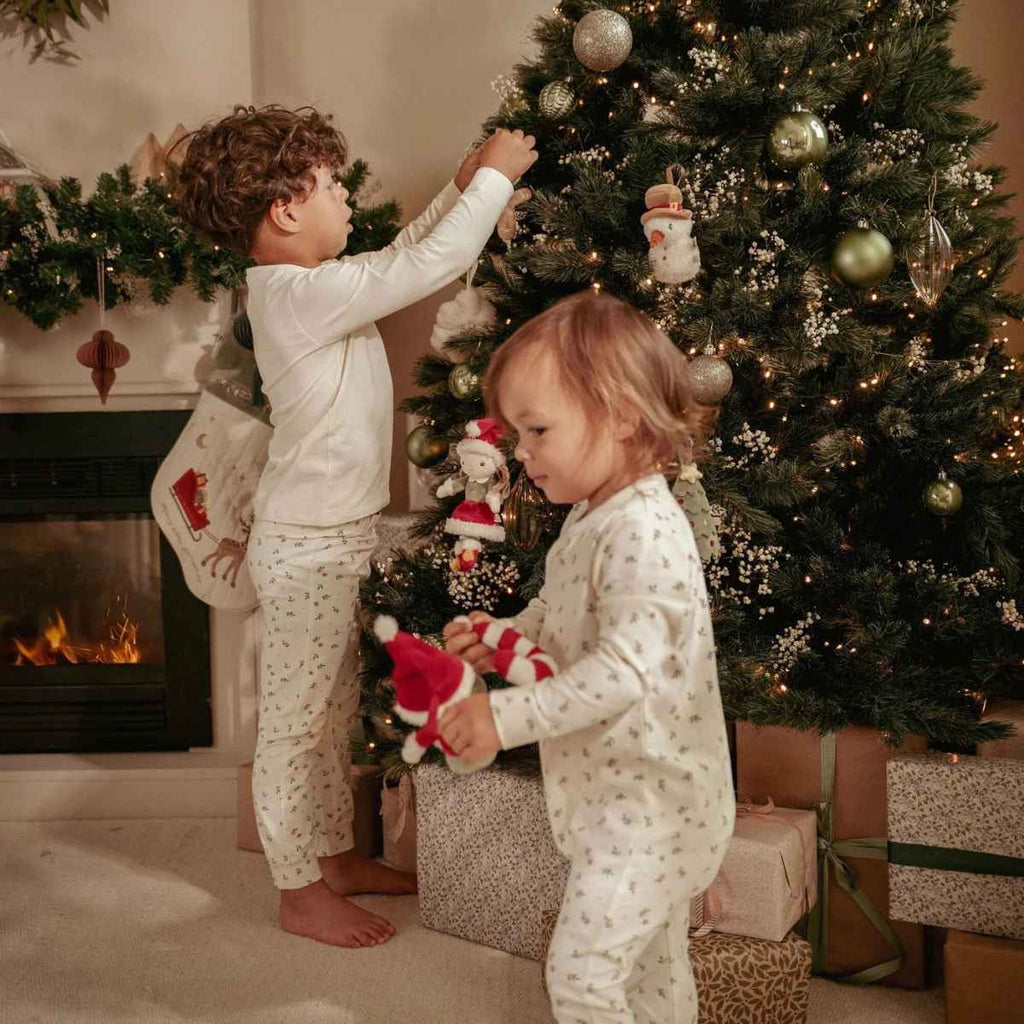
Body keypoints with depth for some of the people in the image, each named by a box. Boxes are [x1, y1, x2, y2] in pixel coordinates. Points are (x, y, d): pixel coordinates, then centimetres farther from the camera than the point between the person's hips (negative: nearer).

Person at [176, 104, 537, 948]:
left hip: (335, 540, 10)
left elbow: (401, 257, 20)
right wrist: (494, 177, -12)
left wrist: (463, 188, 11)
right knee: (295, 723, 4)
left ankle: (337, 856, 36)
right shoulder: (305, 295, -22)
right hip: (308, 550, -10)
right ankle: (301, 893, 18)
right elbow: (429, 267, -25)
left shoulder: (304, 288, 7)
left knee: (334, 713, 20)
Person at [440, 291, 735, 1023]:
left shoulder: (643, 532, -24)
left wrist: (506, 718, -28)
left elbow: (623, 673, -30)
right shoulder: (592, 520, 7)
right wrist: (499, 640, 1)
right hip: (628, 799, 10)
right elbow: (558, 620, 19)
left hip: (647, 809, -10)